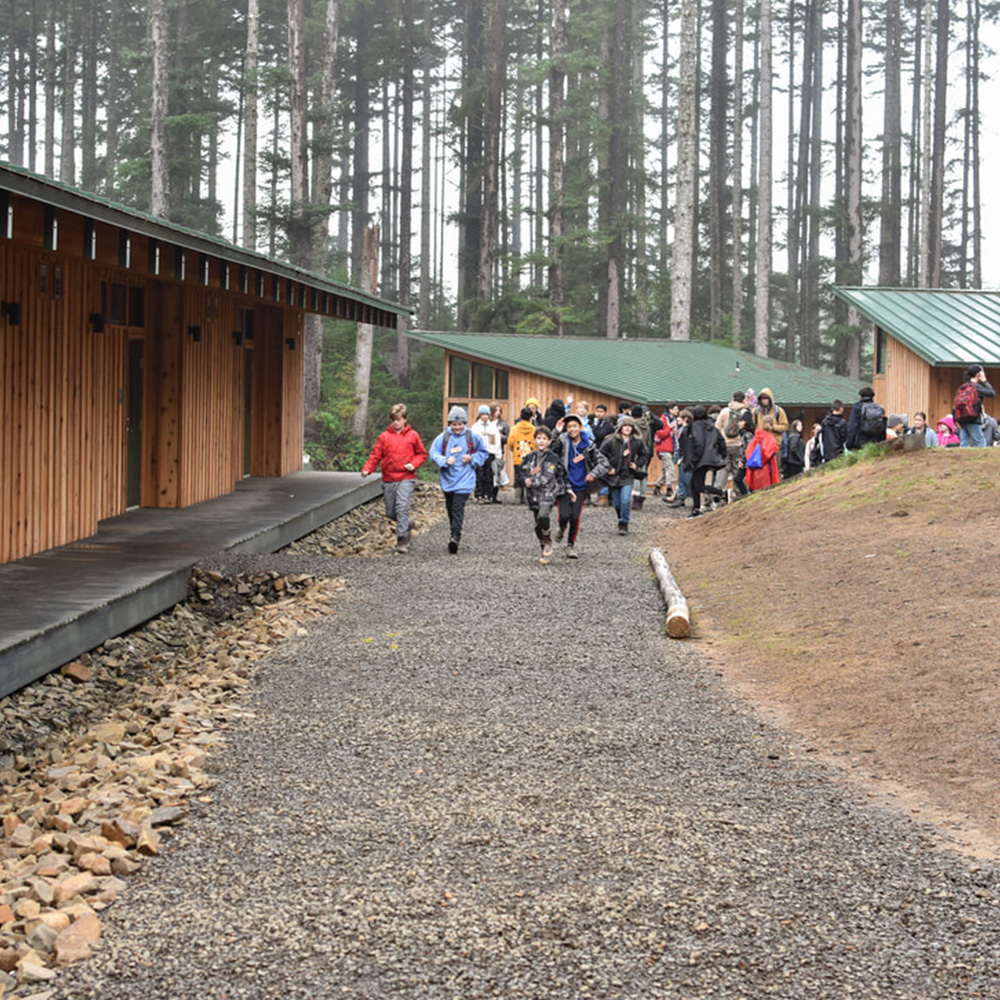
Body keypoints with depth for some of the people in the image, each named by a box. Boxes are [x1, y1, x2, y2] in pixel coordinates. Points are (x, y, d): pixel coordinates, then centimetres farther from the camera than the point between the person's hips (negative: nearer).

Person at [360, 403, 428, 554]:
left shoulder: (412, 436, 3)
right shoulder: (384, 436, 5)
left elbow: (422, 454, 12)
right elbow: (375, 456, 2)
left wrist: (414, 464, -7)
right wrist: (367, 469, -14)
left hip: (406, 478, -3)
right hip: (388, 479, 3)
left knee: (402, 506, -21)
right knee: (390, 513, 7)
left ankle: (402, 539, -19)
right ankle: (406, 525, 38)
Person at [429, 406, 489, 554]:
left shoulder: (472, 437, -1)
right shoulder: (443, 437, -2)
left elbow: (483, 453, 12)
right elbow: (434, 453, -3)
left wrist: (472, 459, -6)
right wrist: (445, 460, -21)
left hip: (464, 479, -3)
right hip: (448, 479, 3)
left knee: (458, 507, -14)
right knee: (450, 508, 14)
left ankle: (455, 537, -20)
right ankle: (455, 534, 33)